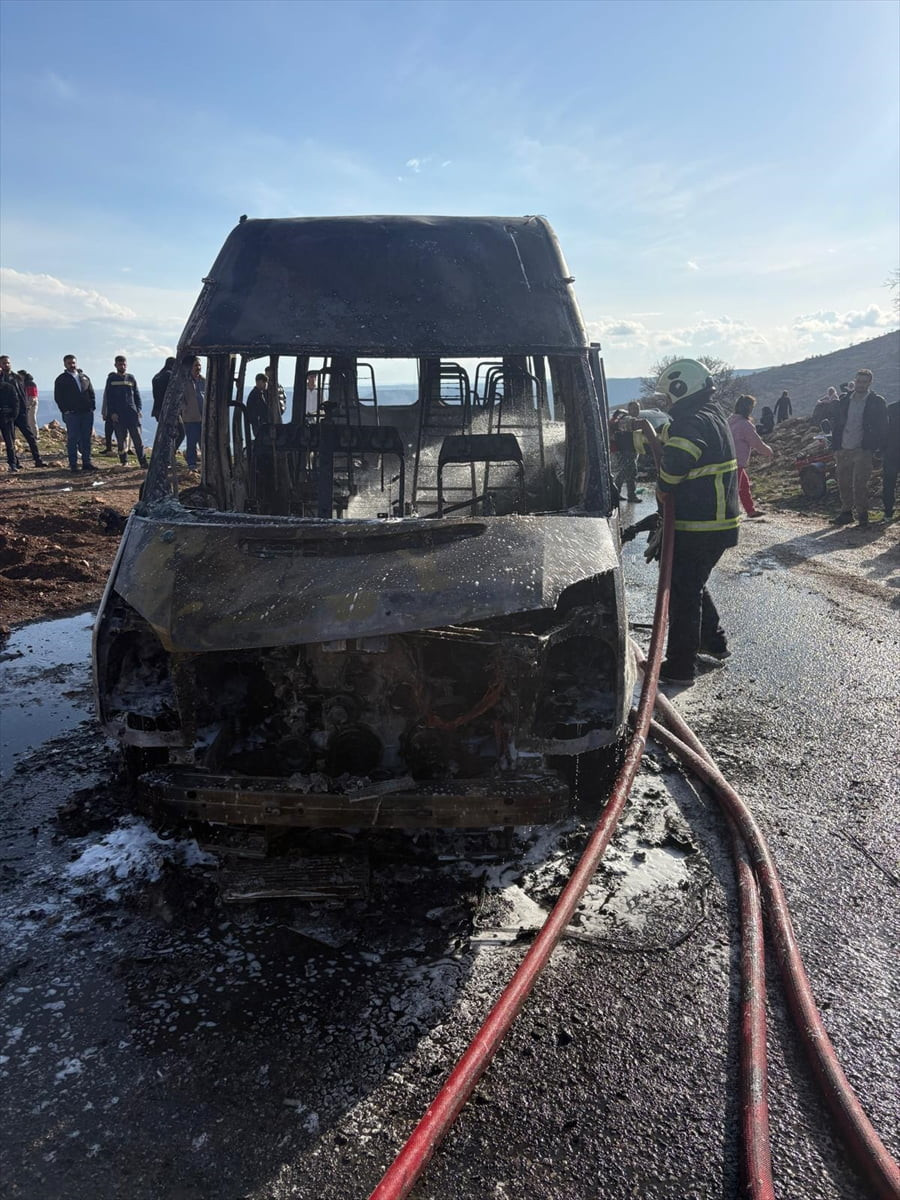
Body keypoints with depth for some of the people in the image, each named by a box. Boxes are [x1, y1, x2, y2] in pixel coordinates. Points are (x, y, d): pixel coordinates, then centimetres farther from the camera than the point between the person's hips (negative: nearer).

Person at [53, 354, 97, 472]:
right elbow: (58, 398, 0)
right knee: (73, 439, -3)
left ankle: (86, 463, 11)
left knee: (86, 438, 5)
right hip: (71, 414, -4)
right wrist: (65, 410, -9)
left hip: (87, 413, 4)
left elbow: (91, 394, 17)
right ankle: (73, 465, -1)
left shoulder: (84, 377, 16)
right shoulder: (61, 380, 4)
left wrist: (92, 407, 5)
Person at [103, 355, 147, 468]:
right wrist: (112, 412, -6)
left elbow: (137, 395, 14)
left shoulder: (131, 378, 11)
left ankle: (143, 461, -3)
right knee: (121, 439, 3)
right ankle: (124, 461, 11)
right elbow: (108, 397, 3)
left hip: (132, 413, 1)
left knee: (137, 438, -4)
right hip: (117, 415, -1)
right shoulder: (111, 379, 6)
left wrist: (138, 409, 2)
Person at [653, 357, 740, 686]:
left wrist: (662, 491, -14)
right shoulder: (715, 416, 15)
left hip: (697, 529, -10)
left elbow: (673, 465, -32)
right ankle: (714, 641, 37)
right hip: (720, 523, 10)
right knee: (694, 584, 25)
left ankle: (680, 666, 3)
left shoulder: (692, 423, -19)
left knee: (683, 592, -3)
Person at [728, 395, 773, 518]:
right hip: (736, 461, -10)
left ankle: (751, 510, 34)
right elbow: (757, 443, -10)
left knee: (744, 483, 22)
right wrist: (769, 451, 8)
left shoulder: (731, 420, 9)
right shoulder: (745, 424, -18)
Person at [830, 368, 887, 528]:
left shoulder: (877, 402, -2)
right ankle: (846, 513, 18)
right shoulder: (845, 400, 11)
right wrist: (836, 447, 9)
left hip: (863, 450, -4)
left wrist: (878, 447, -9)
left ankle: (862, 515, 6)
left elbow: (882, 427, -1)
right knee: (843, 484, 7)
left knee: (860, 485, -5)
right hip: (843, 450, 5)